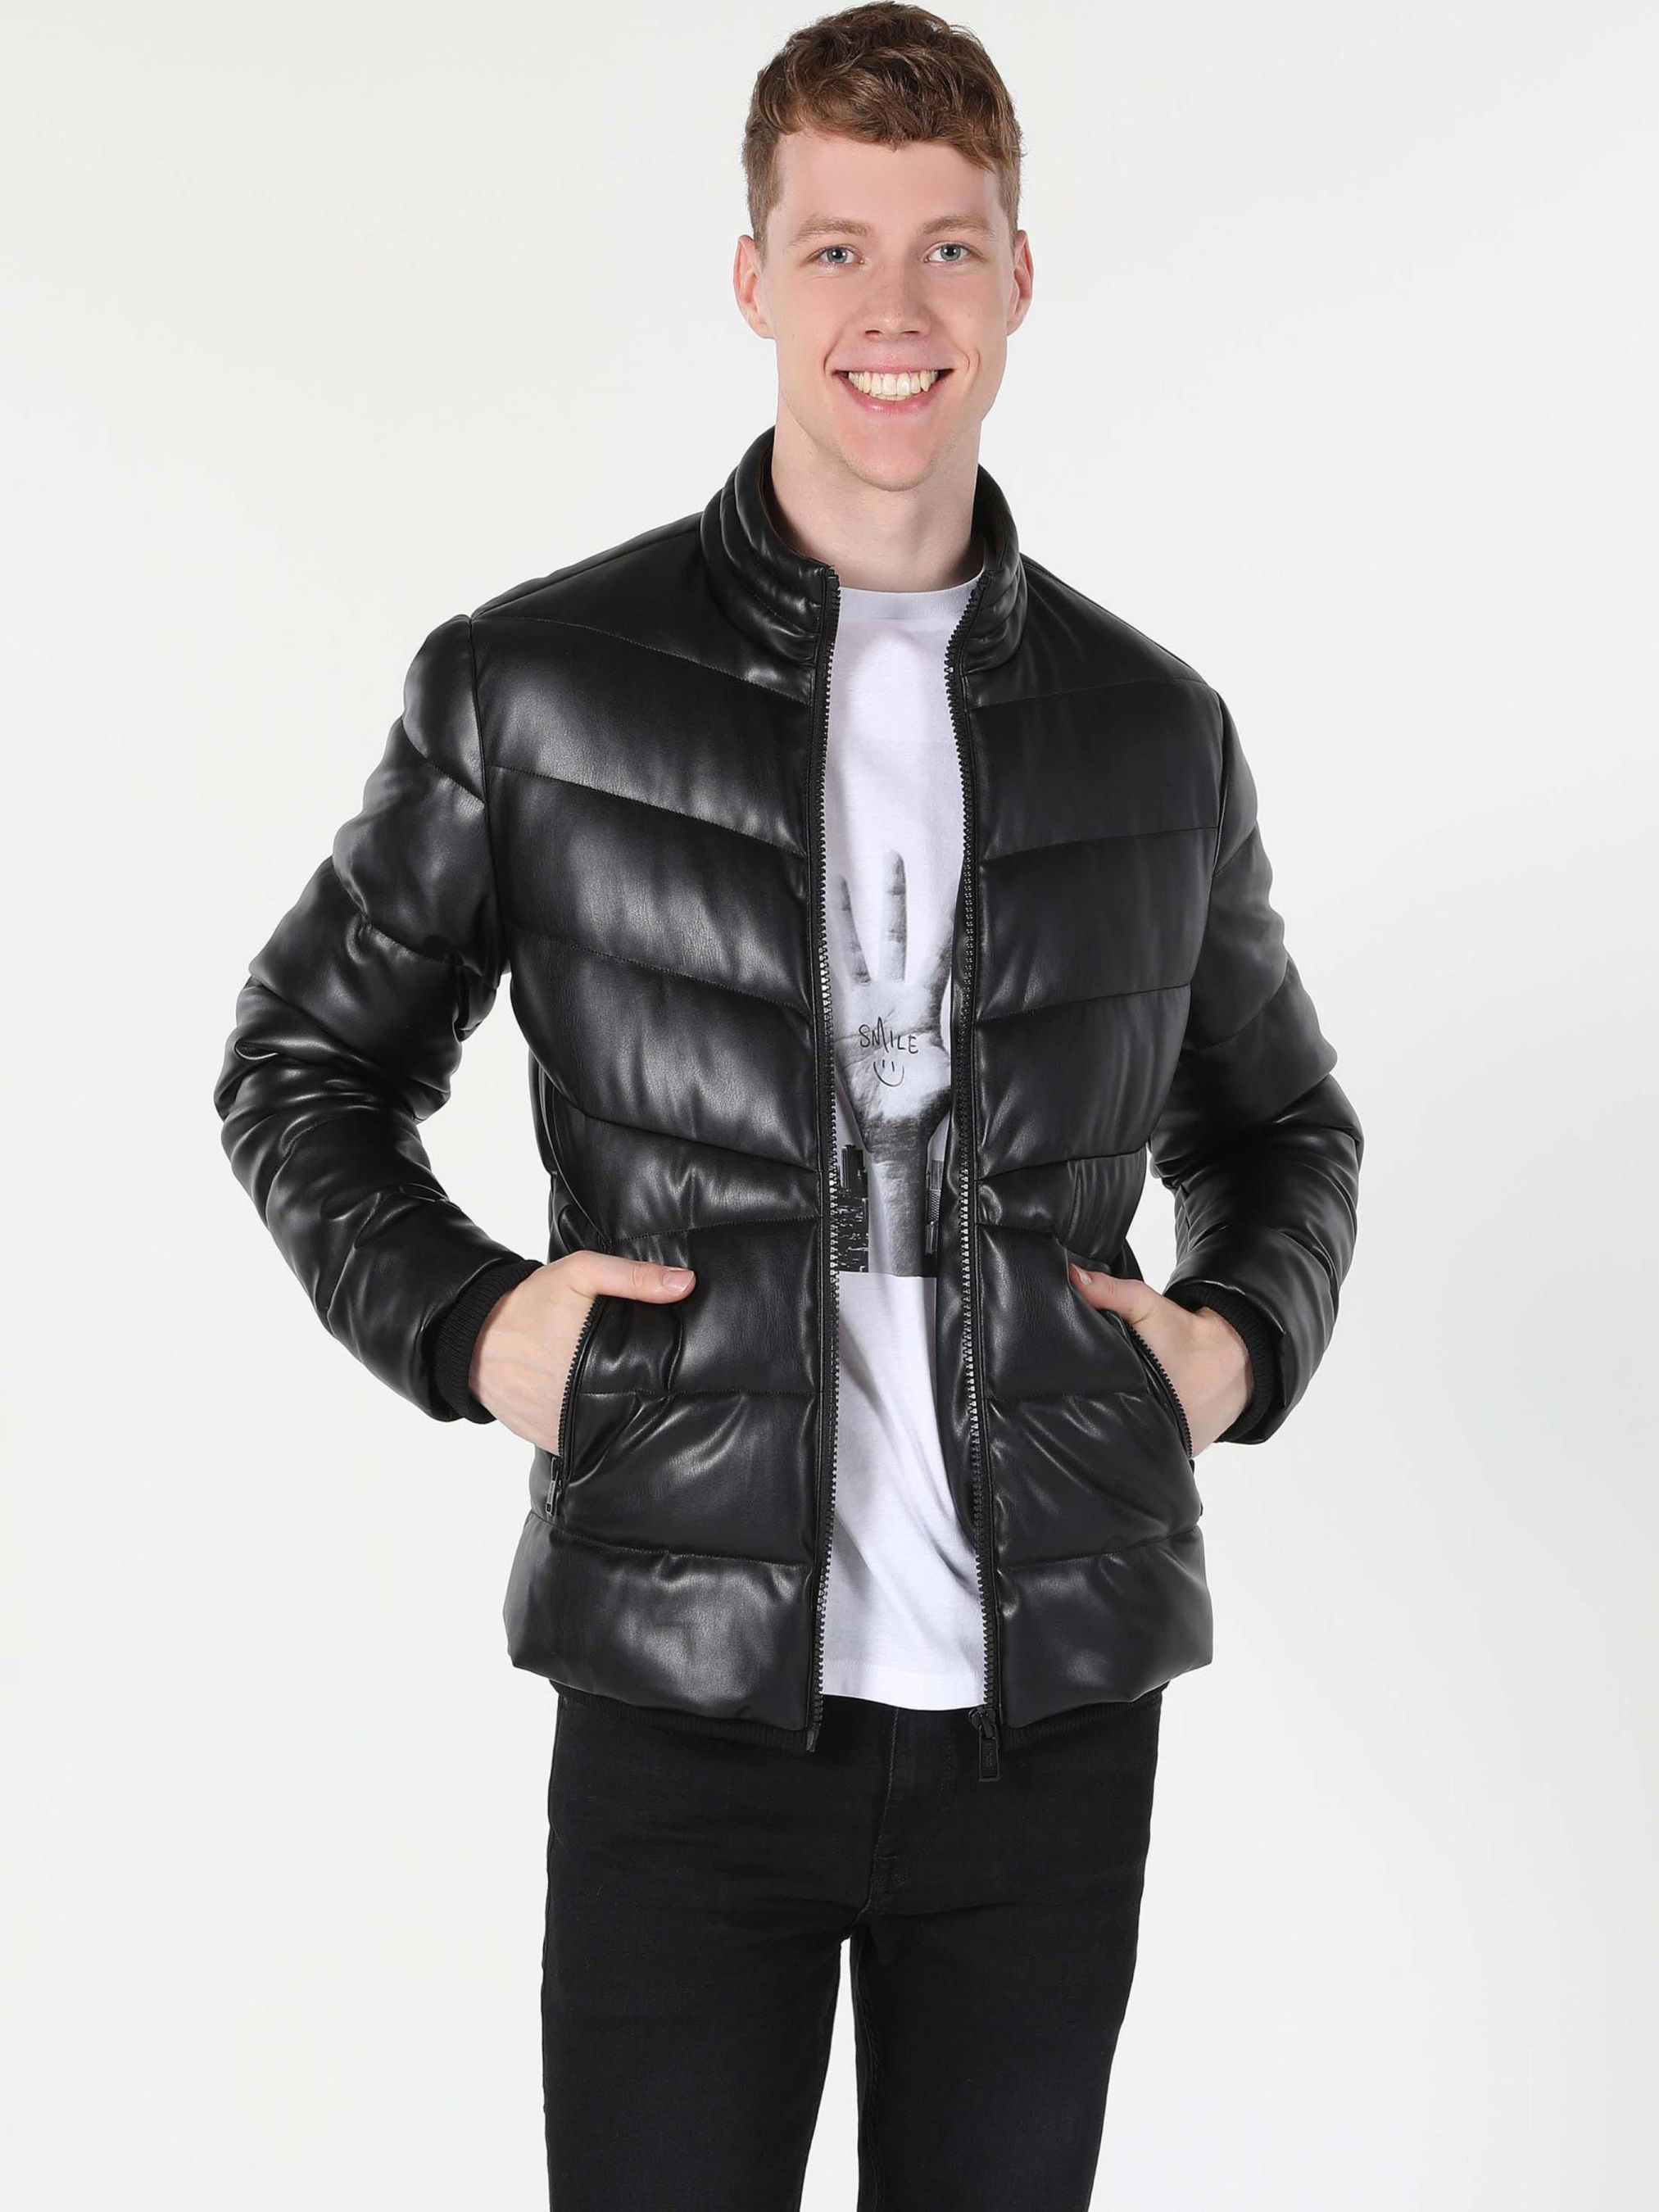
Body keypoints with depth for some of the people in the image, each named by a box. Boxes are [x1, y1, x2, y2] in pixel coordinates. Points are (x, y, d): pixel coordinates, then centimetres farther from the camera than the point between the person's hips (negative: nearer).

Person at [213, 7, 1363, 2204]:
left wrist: (1246, 1342, 2)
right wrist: (456, 1321, -6)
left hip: (1052, 1710, 3)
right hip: (689, 1697, -2)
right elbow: (305, 1064, 11)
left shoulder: (1158, 732, 7)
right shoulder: (534, 689, -1)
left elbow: (1279, 1127, 22)